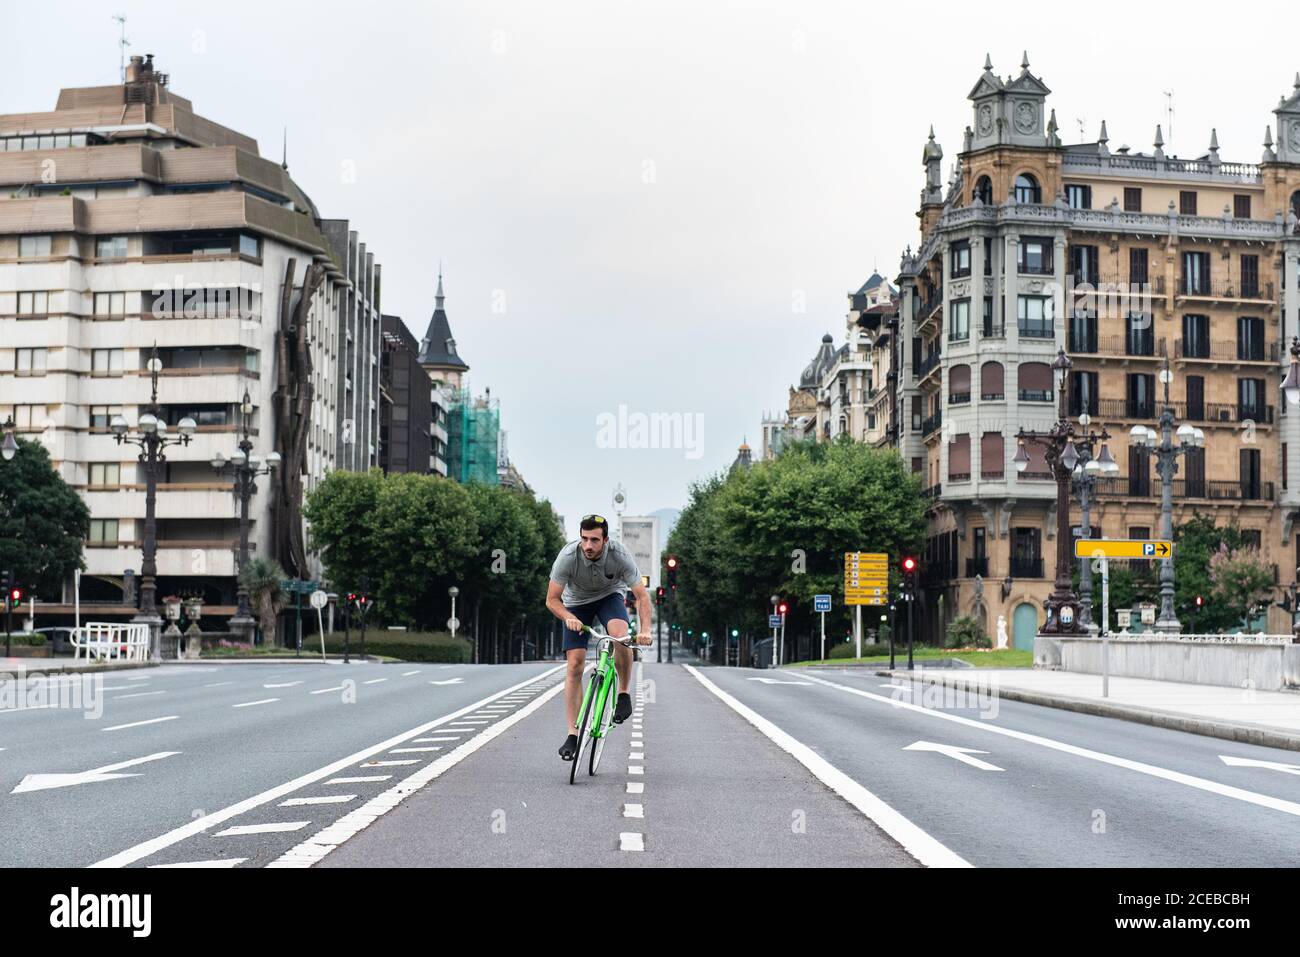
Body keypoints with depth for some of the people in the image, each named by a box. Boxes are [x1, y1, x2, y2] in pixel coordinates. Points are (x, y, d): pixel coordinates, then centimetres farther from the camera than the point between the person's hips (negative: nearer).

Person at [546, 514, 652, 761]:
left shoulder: (620, 556, -31)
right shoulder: (568, 557, -31)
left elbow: (642, 595, -26)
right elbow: (552, 600, -23)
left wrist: (645, 630, -41)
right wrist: (568, 617, -42)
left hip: (610, 595, 0)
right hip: (577, 602, 1)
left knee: (620, 635, -34)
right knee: (574, 665, -11)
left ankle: (624, 694, -10)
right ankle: (573, 734, -6)